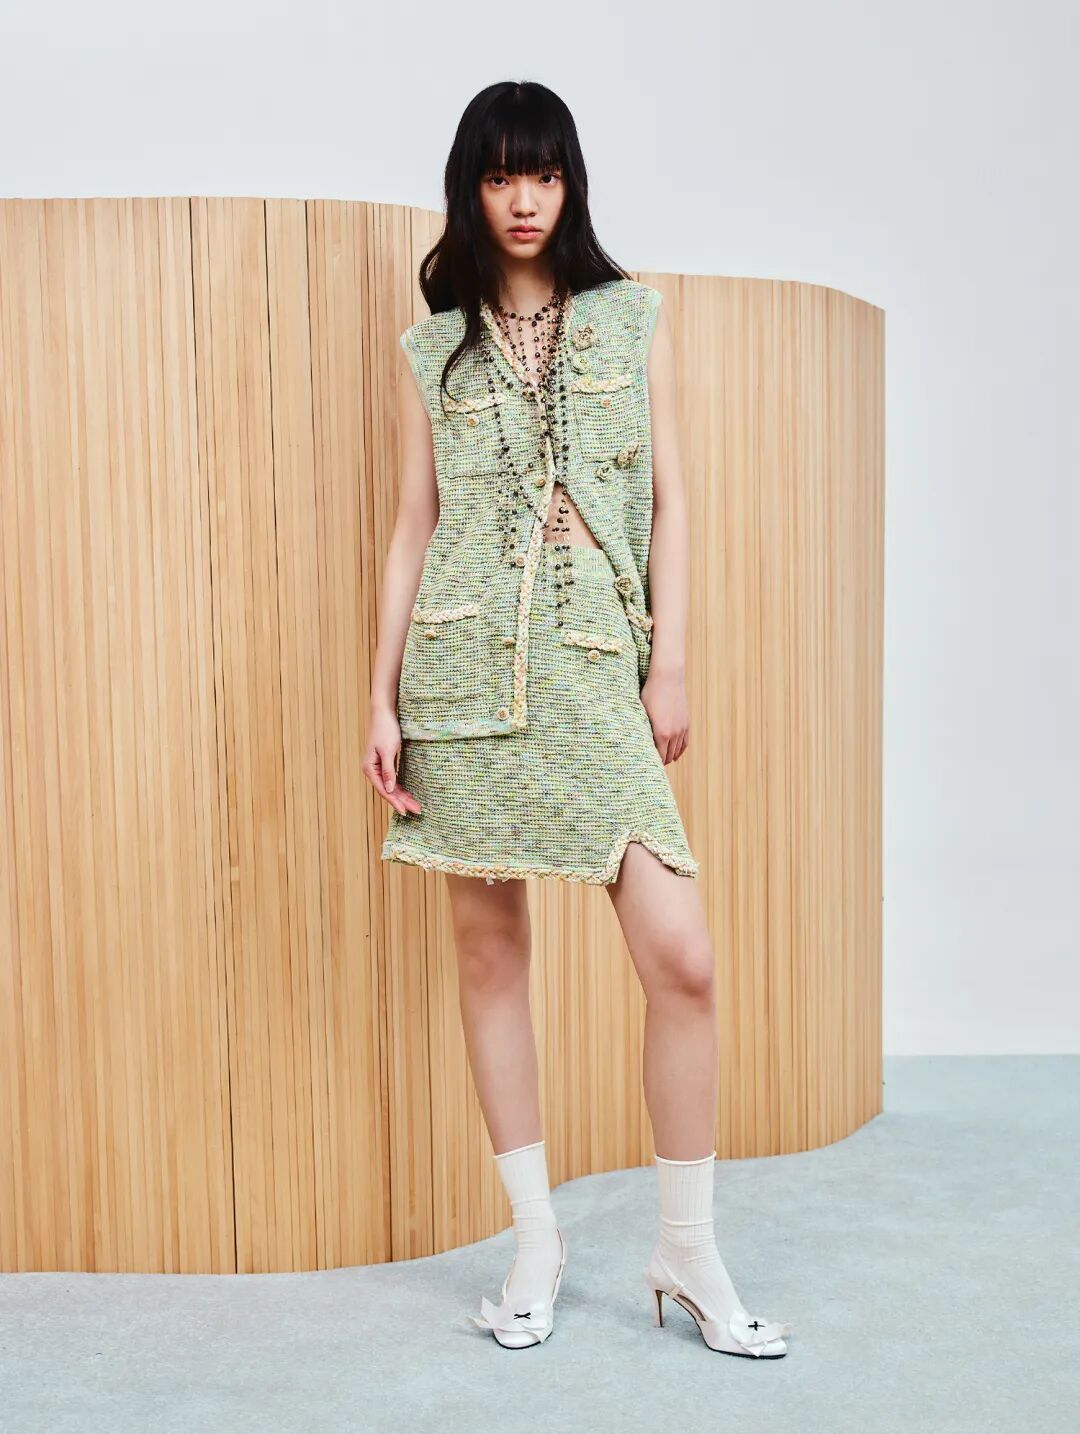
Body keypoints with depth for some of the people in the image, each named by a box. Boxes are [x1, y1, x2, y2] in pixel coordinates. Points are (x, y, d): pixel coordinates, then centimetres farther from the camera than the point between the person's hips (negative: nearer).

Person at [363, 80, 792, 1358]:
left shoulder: (633, 318, 12)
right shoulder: (431, 349, 12)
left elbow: (668, 498, 8)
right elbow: (413, 527, 10)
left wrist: (672, 664, -1)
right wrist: (382, 700, 3)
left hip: (596, 666, 0)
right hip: (465, 667, 1)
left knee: (682, 959, -8)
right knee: (488, 952, 4)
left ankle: (689, 1254, 10)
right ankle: (536, 1242, 20)